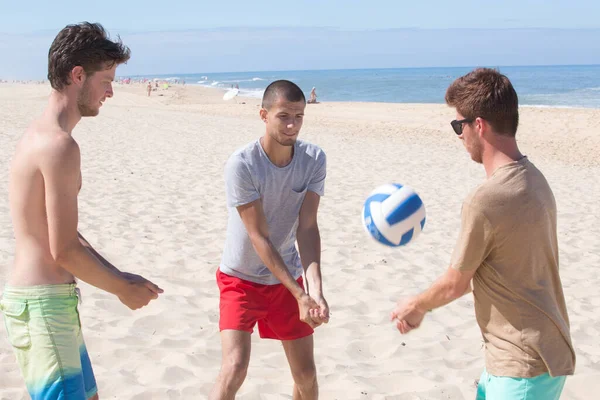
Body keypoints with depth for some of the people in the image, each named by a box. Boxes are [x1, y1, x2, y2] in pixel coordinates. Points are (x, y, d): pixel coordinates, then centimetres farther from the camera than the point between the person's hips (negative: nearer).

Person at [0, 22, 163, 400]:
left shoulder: (40, 134, 12)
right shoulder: (60, 145, -19)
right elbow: (64, 251, -21)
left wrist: (119, 277, 14)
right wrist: (122, 289, -7)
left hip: (53, 298, 10)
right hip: (43, 303, -10)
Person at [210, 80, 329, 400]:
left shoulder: (314, 159, -12)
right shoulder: (241, 164, -25)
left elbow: (307, 227, -16)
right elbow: (259, 237, -23)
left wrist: (315, 289, -29)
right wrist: (300, 295, -26)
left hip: (287, 278, 4)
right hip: (241, 279, -4)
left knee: (306, 374, 9)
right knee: (234, 369, -18)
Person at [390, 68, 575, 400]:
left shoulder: (485, 201, -24)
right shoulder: (533, 180, 3)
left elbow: (455, 284, -10)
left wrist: (415, 306, 10)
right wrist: (425, 304, 19)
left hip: (525, 366, -8)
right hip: (541, 351, 8)